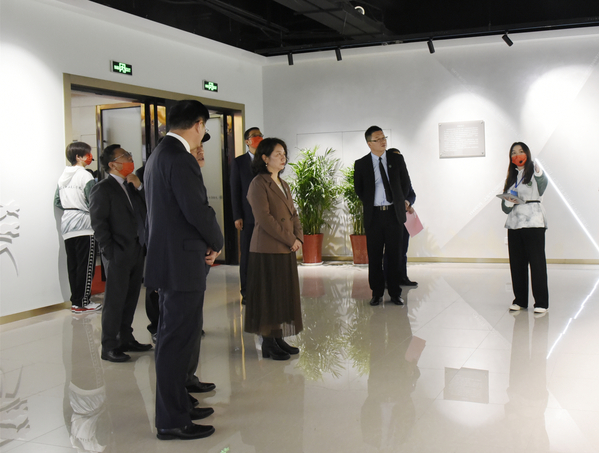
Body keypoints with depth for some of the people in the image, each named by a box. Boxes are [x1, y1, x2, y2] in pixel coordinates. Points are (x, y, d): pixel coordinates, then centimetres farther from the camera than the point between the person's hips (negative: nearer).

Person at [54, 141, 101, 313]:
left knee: (72, 265, 10)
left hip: (67, 226, 8)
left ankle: (76, 301, 15)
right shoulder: (85, 176, -10)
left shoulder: (63, 176, 12)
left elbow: (57, 202, 14)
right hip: (83, 225, -7)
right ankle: (83, 302, 1)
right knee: (86, 266, -1)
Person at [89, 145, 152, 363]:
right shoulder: (102, 189, -8)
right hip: (119, 254, -7)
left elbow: (146, 211, 10)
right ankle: (109, 347, 6)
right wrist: (110, 251, -14)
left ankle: (125, 339, 27)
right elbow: (98, 222, -11)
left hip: (136, 251, 8)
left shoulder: (131, 186, 15)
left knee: (131, 298, 15)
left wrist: (139, 187, 0)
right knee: (115, 300, -3)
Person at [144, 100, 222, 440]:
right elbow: (198, 210, -23)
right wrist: (217, 243, -5)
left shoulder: (159, 154, 15)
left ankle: (178, 404, 31)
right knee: (179, 339, -3)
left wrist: (206, 244, 9)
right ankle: (172, 421, 7)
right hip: (182, 262, -11)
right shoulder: (180, 158, -17)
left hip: (166, 257, 11)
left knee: (173, 337, 18)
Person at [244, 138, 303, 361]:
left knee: (285, 296, 10)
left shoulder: (283, 185, 17)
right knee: (268, 296, -2)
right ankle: (268, 344, 7)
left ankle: (279, 339, 19)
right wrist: (290, 240, -14)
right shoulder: (258, 184, -9)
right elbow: (264, 218, -17)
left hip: (286, 250, 8)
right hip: (267, 250, -8)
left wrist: (298, 237, -1)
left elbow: (293, 214, 17)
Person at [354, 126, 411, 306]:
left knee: (394, 255, 4)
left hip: (394, 213, 1)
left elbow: (405, 183, 13)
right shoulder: (361, 164, 2)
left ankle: (395, 293, 14)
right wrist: (370, 203, 9)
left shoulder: (397, 158, 5)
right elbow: (358, 189, 12)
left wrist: (398, 201, 12)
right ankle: (377, 293, 15)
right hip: (374, 215, 0)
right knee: (374, 256, 4)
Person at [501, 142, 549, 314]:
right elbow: (505, 207, 14)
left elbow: (542, 185, -25)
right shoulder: (511, 177, 17)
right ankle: (520, 300, 15)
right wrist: (508, 202, -10)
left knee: (537, 262, -5)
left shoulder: (534, 172, 2)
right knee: (517, 263, 6)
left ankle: (541, 302, -1)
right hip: (514, 223, 5)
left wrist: (539, 174, -47)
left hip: (533, 223, -5)